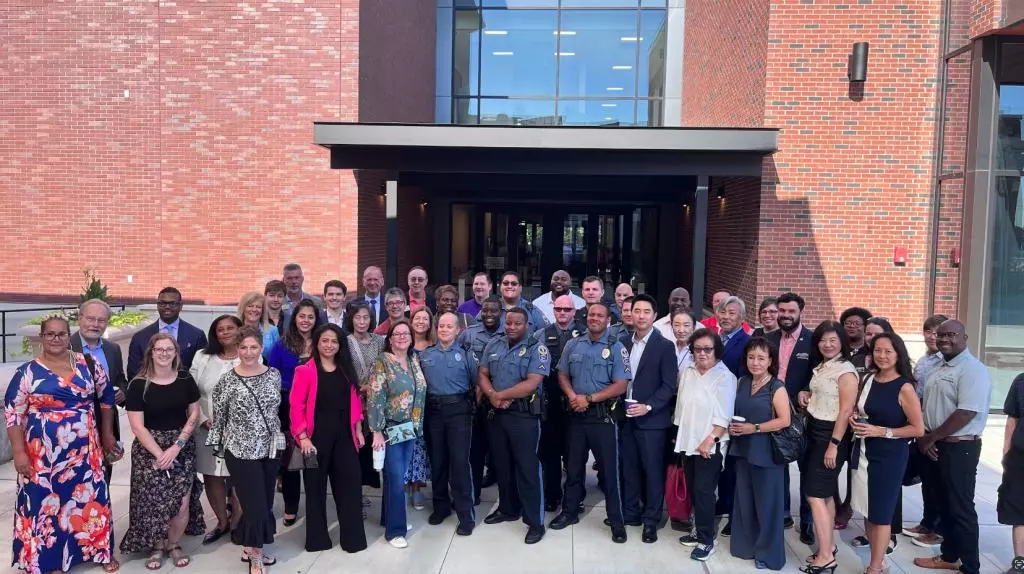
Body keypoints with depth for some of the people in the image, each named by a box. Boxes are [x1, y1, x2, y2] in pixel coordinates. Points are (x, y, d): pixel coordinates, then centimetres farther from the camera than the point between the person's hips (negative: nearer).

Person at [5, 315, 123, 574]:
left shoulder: (88, 364, 0)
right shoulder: (27, 372, -5)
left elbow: (106, 397, 11)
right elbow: (12, 414, -4)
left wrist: (107, 434, 12)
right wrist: (19, 452, -9)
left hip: (85, 449, 2)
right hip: (43, 452, -2)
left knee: (90, 498, 10)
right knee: (46, 502, 7)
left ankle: (101, 550, 27)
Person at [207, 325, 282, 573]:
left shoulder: (274, 374, 1)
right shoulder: (227, 380, -10)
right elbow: (218, 417, -2)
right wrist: (219, 449, 2)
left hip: (269, 449, 5)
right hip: (241, 451, -4)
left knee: (265, 503, 13)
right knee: (256, 505, -3)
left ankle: (250, 549, 33)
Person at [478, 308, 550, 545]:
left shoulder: (537, 349, -10)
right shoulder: (493, 345, 8)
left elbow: (531, 384, -19)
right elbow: (483, 375, 8)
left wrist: (500, 395, -13)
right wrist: (492, 396, -12)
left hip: (524, 416, -6)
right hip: (496, 413, 6)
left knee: (527, 468, -1)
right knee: (502, 464, 17)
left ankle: (535, 521, 9)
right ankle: (508, 509, 34)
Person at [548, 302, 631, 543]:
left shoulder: (616, 348, -7)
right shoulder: (573, 345, 6)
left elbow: (621, 385, -13)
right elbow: (562, 374, 10)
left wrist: (589, 399, -17)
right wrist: (572, 396, -10)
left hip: (604, 416, -4)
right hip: (576, 415, 4)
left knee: (609, 469, 3)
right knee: (573, 466, 15)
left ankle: (616, 521, 15)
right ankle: (570, 511, 30)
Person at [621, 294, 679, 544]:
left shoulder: (665, 346, -6)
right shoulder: (624, 343, 7)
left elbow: (670, 385, -9)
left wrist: (648, 407, -18)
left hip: (651, 419, -4)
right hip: (627, 416, 4)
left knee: (653, 470, 3)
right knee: (629, 467, 11)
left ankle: (651, 520, 15)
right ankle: (629, 512, 25)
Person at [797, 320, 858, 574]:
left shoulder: (845, 370, -15)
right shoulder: (821, 367, 12)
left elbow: (846, 410, -18)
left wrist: (834, 444, -20)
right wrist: (805, 394, 5)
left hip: (830, 434, -9)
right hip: (814, 431, 9)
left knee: (815, 494, -8)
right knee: (825, 493, 13)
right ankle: (828, 547, 21)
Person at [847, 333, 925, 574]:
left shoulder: (904, 387, -12)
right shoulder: (868, 379, 5)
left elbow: (918, 429, -12)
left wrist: (882, 431, -18)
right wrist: (855, 419, -2)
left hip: (890, 456, -6)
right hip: (865, 452, 6)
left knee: (881, 513, 4)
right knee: (868, 511, 11)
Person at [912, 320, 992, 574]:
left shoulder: (973, 370, -16)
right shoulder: (940, 368, 12)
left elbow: (967, 413, -23)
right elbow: (928, 405, 16)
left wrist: (932, 438, -16)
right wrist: (924, 437, 2)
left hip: (960, 447, -8)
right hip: (936, 446, 8)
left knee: (961, 508, 1)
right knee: (944, 503, 17)